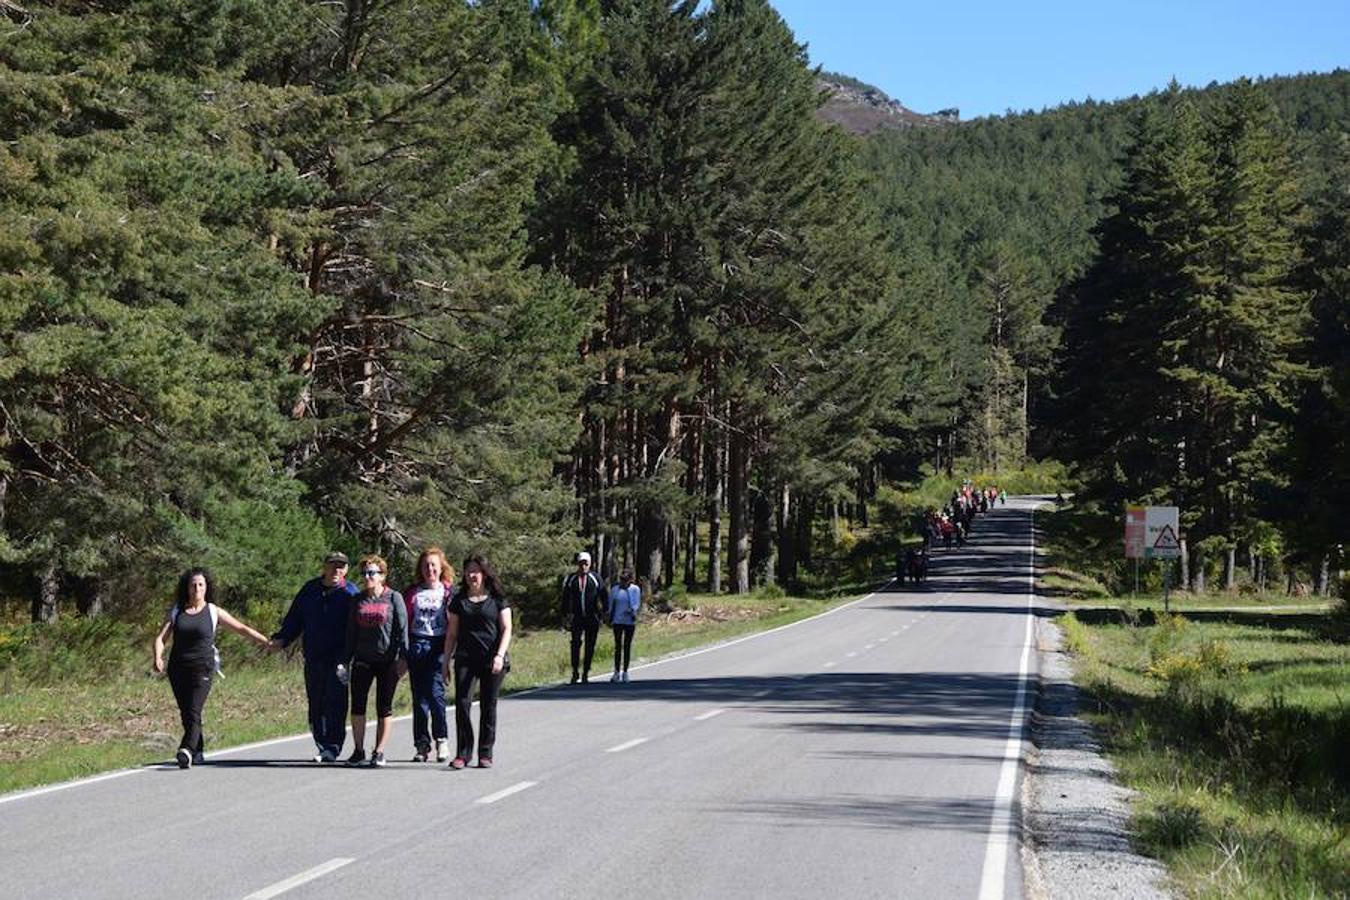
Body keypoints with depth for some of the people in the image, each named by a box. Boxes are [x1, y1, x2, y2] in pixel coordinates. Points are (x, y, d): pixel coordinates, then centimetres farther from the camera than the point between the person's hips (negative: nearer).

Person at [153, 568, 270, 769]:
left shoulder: (213, 612, 6)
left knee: (194, 712, -19)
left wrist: (266, 642, 7)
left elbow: (241, 628, 11)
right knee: (185, 714, 7)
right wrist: (158, 658, -15)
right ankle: (198, 752, 21)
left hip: (202, 668, -3)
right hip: (178, 668, 3)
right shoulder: (176, 612, 10)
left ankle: (187, 750, -32)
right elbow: (161, 637, 4)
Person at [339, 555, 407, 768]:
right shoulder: (358, 600, 10)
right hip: (362, 661, 4)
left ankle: (379, 752, 7)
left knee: (384, 707, 1)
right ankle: (358, 750, 12)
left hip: (388, 662, -4)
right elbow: (350, 632, 13)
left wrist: (402, 658, -11)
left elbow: (402, 629, -4)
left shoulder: (394, 598, -1)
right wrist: (345, 661, 8)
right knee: (357, 705, 1)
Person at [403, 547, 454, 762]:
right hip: (416, 645, 3)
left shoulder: (448, 592, 6)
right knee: (419, 697, 2)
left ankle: (441, 739, 2)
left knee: (435, 692, -14)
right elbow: (404, 622, 11)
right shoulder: (412, 592, 11)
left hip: (438, 646, -3)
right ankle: (422, 744, 8)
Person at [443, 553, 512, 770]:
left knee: (488, 706, 2)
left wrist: (499, 656, -11)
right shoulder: (459, 601, 12)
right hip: (465, 658, 2)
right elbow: (452, 633, 14)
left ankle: (485, 754, 10)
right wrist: (446, 662, 9)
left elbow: (506, 629, 2)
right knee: (462, 703, -9)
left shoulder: (497, 599, 5)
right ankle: (462, 753, -4)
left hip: (492, 660, -2)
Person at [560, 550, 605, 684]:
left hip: (592, 618, 0)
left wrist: (602, 614, 0)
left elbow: (603, 597, 6)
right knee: (576, 644, -11)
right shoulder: (570, 579, 5)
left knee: (590, 646, 3)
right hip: (577, 617, 0)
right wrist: (565, 616, 6)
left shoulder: (595, 579, 2)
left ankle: (585, 673, 10)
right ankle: (575, 672, -3)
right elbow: (565, 599, 10)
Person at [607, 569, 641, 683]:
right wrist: (610, 619, 7)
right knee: (618, 646, 2)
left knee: (627, 646, 5)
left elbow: (637, 604, -7)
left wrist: (631, 611, -26)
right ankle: (617, 672, 6)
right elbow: (611, 605, 10)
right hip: (617, 621, 1)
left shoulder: (635, 589, -3)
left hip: (630, 621, -1)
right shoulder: (615, 589, 5)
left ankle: (625, 672, 12)